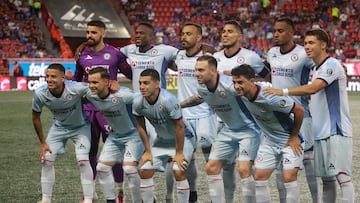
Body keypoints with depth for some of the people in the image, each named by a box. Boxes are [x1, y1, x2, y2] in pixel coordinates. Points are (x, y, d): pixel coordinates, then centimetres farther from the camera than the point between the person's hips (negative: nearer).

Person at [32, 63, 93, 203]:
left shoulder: (76, 89, -36)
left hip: (80, 127, -3)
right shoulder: (40, 93, -24)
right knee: (46, 159, -3)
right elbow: (36, 117, -7)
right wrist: (43, 142, -4)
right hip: (58, 127, 3)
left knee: (83, 161, -17)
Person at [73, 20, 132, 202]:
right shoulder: (82, 55, 8)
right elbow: (76, 80, 21)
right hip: (88, 109, 4)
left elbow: (131, 74, 2)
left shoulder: (114, 54, -3)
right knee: (89, 151, 9)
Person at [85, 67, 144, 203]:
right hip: (115, 135, 7)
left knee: (129, 168, -20)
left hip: (133, 134, -7)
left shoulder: (121, 95, -32)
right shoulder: (90, 96, -12)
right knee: (102, 167, 1)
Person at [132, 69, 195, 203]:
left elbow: (179, 127, -24)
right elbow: (141, 126, 0)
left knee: (179, 171, -21)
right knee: (144, 170, -2)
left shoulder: (168, 100, -33)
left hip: (182, 138, -6)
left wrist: (179, 153, -19)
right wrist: (148, 151, 1)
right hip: (161, 140, 6)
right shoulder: (138, 102, -16)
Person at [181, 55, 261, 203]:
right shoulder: (202, 89, -6)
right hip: (228, 129, 8)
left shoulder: (230, 86, -31)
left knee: (243, 169, -21)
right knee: (211, 168, 4)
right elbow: (198, 99, 19)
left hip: (248, 129, -8)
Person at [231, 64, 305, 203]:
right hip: (269, 141, 7)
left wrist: (294, 137, -14)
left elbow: (299, 110, -23)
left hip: (289, 140, -7)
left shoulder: (270, 97, -32)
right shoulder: (242, 94, -11)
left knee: (289, 177, -17)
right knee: (259, 176, 2)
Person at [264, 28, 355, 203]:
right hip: (321, 134, 9)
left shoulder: (331, 65, -10)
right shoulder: (316, 69, 19)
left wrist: (283, 92, -24)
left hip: (336, 132, -9)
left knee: (342, 176, -11)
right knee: (326, 178, 9)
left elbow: (312, 88, -24)